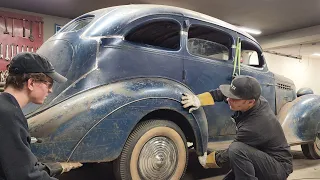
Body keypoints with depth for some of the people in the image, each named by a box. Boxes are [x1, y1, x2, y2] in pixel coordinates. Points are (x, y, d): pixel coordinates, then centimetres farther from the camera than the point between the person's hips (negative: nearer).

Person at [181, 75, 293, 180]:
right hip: (264, 160, 8)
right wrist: (200, 100, -13)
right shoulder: (255, 98, -12)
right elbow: (221, 93, 2)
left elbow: (230, 155, -20)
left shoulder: (253, 127, -34)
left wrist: (206, 161, -4)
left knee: (236, 150, -34)